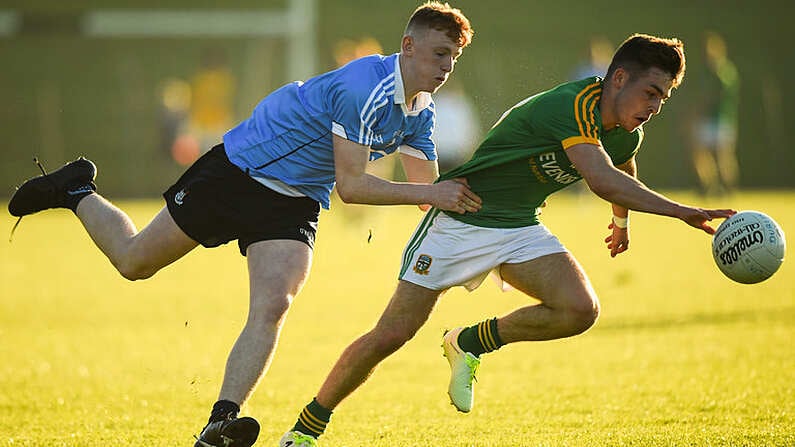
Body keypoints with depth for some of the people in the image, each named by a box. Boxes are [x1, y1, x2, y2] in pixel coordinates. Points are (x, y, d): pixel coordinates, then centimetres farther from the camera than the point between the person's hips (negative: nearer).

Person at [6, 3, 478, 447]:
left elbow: (426, 185, 11)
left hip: (296, 204, 6)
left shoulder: (420, 112, 0)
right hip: (240, 170, -6)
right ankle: (76, 191, 33)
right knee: (134, 261, 5)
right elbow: (351, 185, -28)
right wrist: (429, 194, -29)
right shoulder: (365, 89, -28)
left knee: (272, 307, -19)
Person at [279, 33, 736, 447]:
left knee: (580, 309, -19)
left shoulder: (627, 133, 0)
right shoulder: (569, 108, -29)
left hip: (520, 228, 7)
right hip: (460, 220, -7)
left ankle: (471, 343, 5)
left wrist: (622, 220, 41)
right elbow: (603, 180, -44)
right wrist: (682, 212, -47)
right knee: (392, 334, -8)